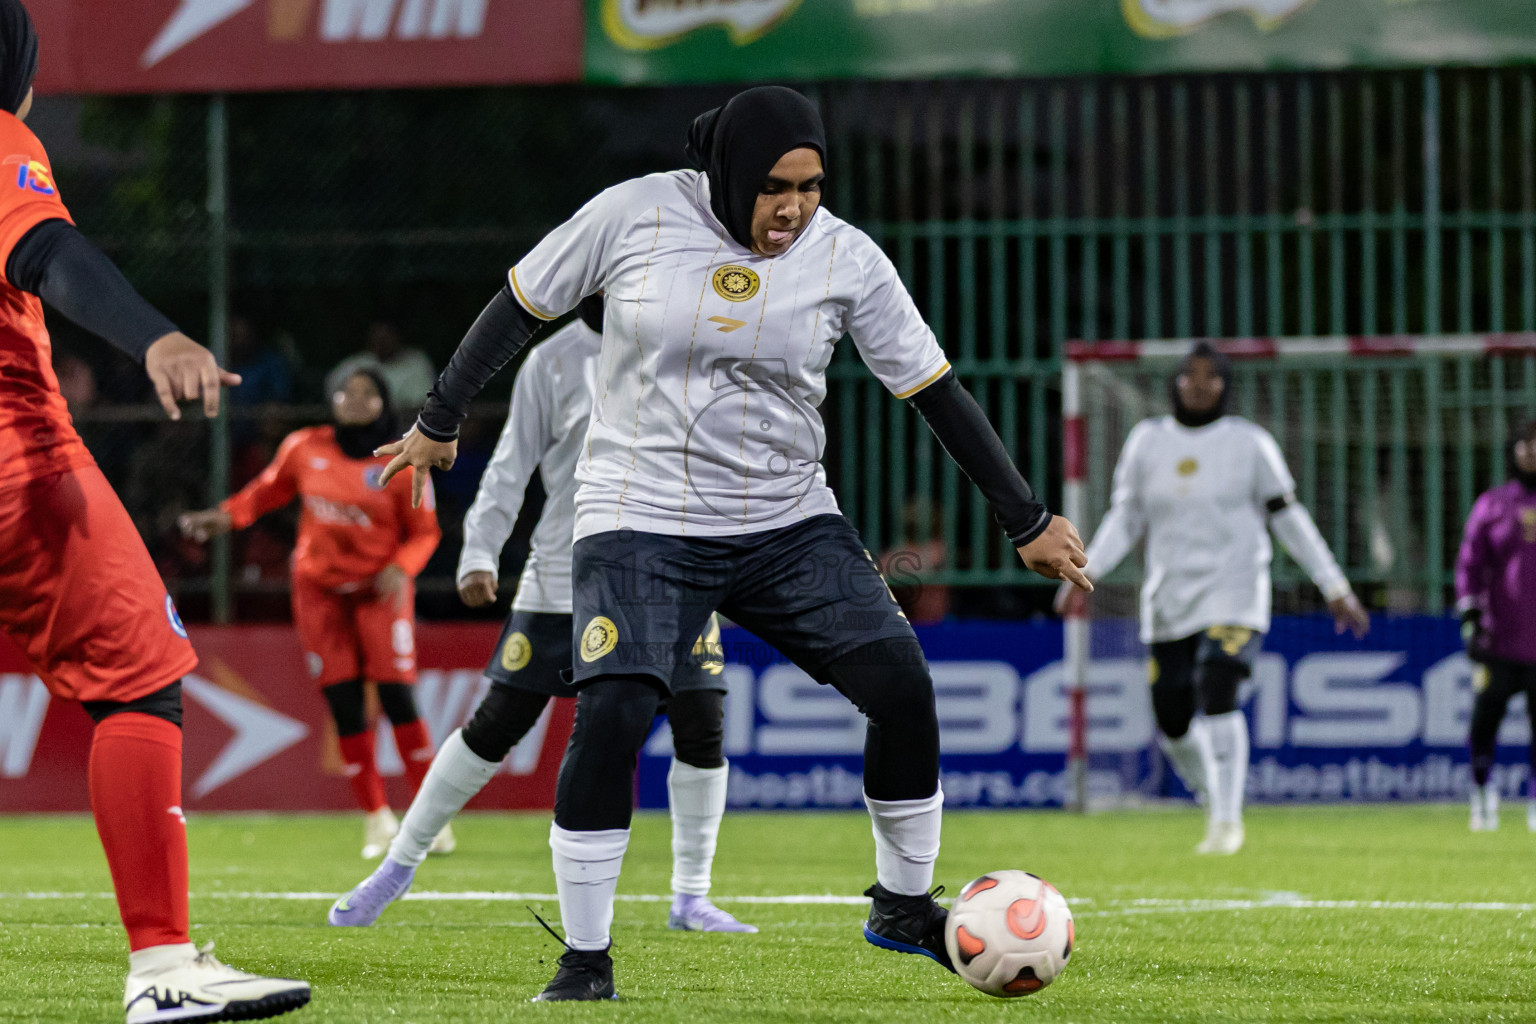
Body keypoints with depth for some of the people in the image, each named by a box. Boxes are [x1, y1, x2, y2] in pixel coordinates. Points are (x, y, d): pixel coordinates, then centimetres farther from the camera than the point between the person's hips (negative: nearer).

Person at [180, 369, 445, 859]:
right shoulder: (305, 449, 1)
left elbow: (424, 531, -1)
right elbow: (269, 490, 15)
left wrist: (400, 569, -19)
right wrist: (226, 516, 0)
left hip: (379, 588, -2)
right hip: (320, 588, 3)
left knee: (396, 695, -13)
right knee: (344, 704, -1)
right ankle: (375, 817, 10)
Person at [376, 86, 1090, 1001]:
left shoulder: (846, 258, -6)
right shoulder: (636, 216, -10)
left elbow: (935, 391, 1)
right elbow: (523, 305, 4)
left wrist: (1027, 521, 3)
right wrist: (441, 421, 11)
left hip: (790, 523, 3)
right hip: (641, 524, -2)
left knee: (902, 685, -10)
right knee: (612, 714, -21)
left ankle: (904, 907, 13)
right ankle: (586, 960, -7)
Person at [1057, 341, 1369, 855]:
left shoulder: (1249, 443, -1)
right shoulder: (1148, 441, 7)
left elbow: (1288, 518, 3)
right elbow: (1124, 519, 10)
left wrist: (1335, 587, 2)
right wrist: (1085, 573, -3)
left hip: (1233, 595, -4)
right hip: (1168, 599, 4)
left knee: (1216, 692, -25)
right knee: (1172, 724, 2)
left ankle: (1228, 821, -20)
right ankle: (1215, 803, 29)